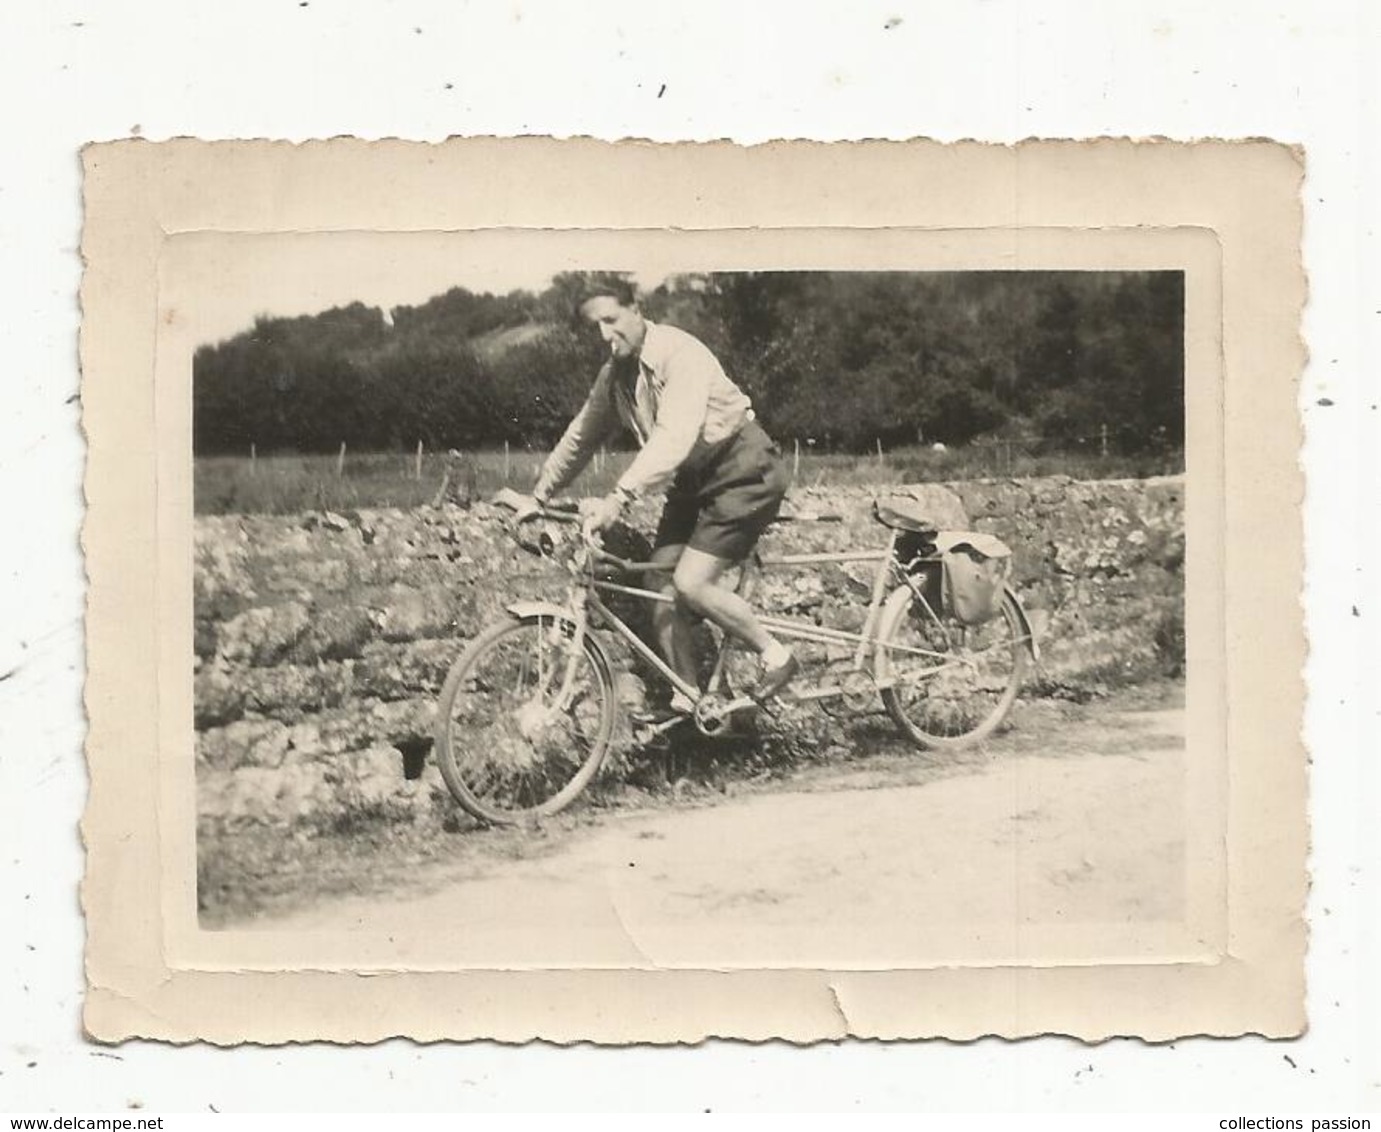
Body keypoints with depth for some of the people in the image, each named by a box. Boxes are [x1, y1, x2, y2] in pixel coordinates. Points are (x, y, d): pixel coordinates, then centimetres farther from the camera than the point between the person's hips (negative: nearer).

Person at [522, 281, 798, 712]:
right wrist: (539, 495, 14)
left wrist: (619, 498, -44)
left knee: (691, 583, -19)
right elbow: (580, 437, 15)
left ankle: (777, 656, -1)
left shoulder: (679, 353, -24)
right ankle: (686, 700, 5)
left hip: (743, 472, -8)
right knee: (662, 584, -3)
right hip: (693, 481, 9)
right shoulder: (614, 375, 3)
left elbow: (674, 438, -36)